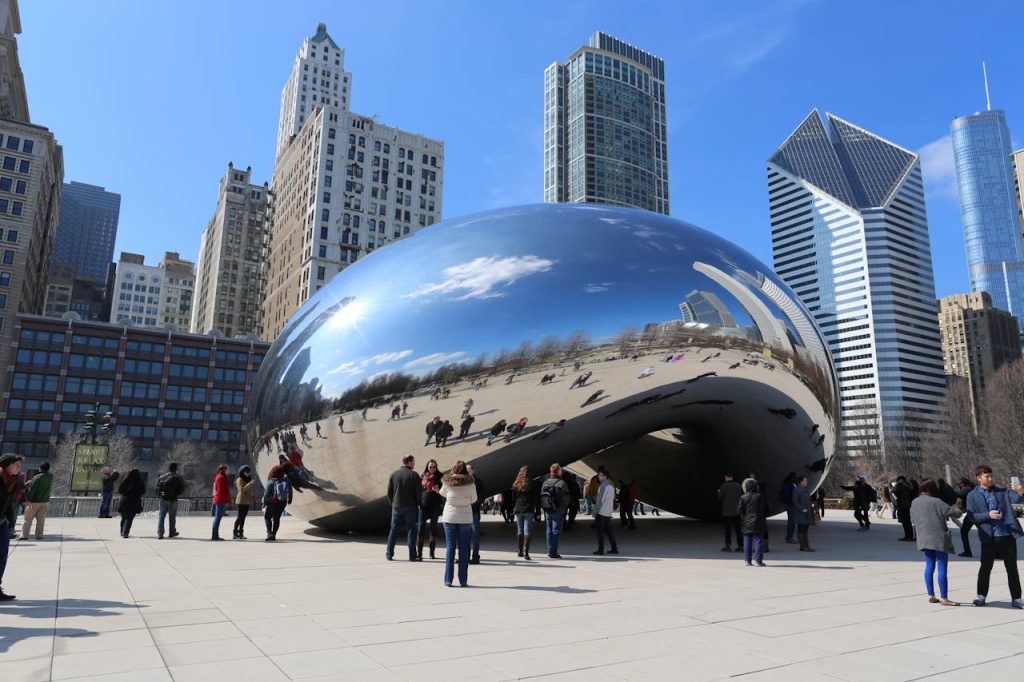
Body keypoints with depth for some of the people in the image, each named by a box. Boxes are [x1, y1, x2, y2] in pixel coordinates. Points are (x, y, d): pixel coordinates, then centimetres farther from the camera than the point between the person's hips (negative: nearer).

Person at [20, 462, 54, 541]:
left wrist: (28, 498, -9)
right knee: (41, 519, 9)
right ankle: (39, 535, 8)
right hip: (45, 501, 5)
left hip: (34, 501, -5)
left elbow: (32, 489, -18)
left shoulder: (37, 477, -16)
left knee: (28, 519, 4)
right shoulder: (50, 477, 2)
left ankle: (24, 535, 4)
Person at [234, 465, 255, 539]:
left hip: (247, 501, 8)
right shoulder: (239, 479, -7)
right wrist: (250, 483, -26)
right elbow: (241, 489, -22)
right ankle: (235, 533, -4)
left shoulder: (248, 479, 17)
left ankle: (241, 533, 10)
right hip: (241, 500, -8)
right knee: (239, 517, -9)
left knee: (243, 517, 7)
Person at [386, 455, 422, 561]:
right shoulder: (414, 475, -8)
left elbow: (389, 491, 5)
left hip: (396, 506, 3)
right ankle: (412, 555, 3)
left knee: (393, 530, 11)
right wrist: (417, 504, 5)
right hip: (410, 507, -3)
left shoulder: (394, 474, 4)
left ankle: (389, 554, 14)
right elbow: (419, 492, -9)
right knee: (411, 530, 3)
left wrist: (393, 503, 14)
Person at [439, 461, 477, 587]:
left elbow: (442, 494, 13)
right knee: (464, 548, 5)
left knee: (450, 547, 5)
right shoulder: (470, 484, -7)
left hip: (449, 517, 0)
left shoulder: (447, 483, -5)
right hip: (465, 518, 0)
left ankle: (448, 580, 3)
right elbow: (474, 500, 4)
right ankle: (463, 580, 7)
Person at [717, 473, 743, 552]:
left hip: (727, 511, -4)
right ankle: (740, 545, 10)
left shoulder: (724, 486, -12)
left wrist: (719, 492, 11)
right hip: (737, 511, 4)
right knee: (738, 529, 9)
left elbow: (720, 498, -10)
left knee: (727, 529, 3)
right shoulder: (738, 485, 2)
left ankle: (728, 545, 2)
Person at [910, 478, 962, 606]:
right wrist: (955, 507, 9)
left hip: (924, 539, 6)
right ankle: (944, 598, 2)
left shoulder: (914, 502, 6)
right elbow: (956, 513, -12)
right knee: (942, 568, -1)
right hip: (939, 539, -6)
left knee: (929, 567, 13)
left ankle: (931, 596, 18)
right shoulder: (936, 502, -14)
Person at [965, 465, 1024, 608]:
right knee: (985, 567, 4)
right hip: (989, 536, -2)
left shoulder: (1001, 491, 7)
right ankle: (981, 596, 17)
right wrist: (988, 515, -19)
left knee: (1012, 568, 8)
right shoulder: (972, 496, 2)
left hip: (1007, 535, 2)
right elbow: (971, 516, -3)